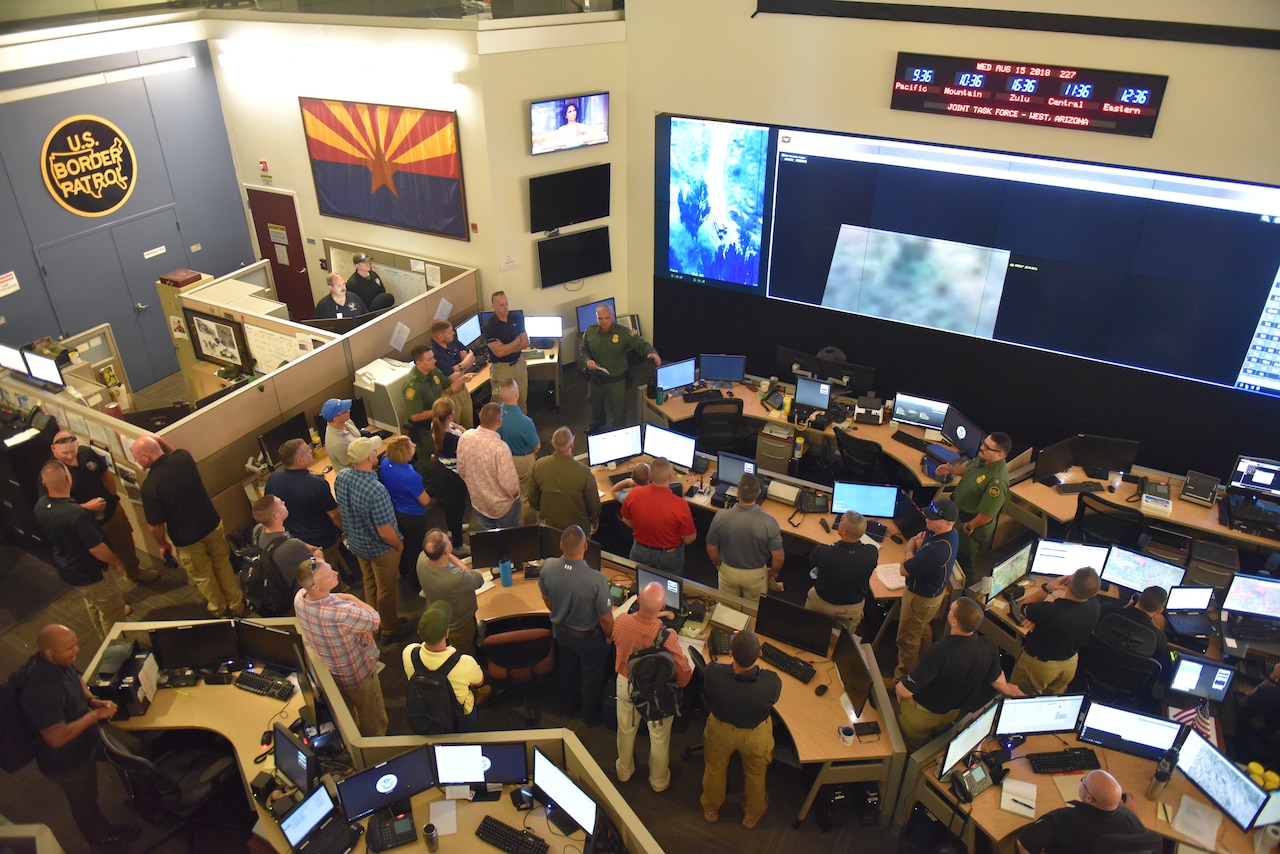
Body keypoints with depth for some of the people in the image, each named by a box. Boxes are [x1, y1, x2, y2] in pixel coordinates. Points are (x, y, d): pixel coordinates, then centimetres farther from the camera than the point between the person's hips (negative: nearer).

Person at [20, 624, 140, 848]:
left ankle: (102, 829, 55)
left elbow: (76, 679, 9)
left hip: (81, 748, 7)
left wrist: (94, 701, -7)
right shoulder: (41, 690, -42)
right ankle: (102, 838, 48)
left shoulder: (59, 662, -15)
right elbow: (57, 738, -36)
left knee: (89, 796, 32)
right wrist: (95, 715, -28)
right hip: (65, 762, -7)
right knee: (84, 802, 22)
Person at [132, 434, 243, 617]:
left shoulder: (150, 485, -27)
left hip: (187, 539, -5)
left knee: (202, 576, 21)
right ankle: (236, 605, 40)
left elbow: (155, 525, -17)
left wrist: (162, 544, 1)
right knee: (223, 565, 25)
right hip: (213, 524, 5)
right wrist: (160, 441, 9)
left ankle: (219, 610, 43)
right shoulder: (184, 458, -12)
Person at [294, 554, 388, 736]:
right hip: (358, 675, -7)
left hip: (325, 672, 7)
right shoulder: (341, 612, -44)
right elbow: (375, 620, -24)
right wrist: (350, 598, -15)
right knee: (373, 722, 22)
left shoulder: (299, 597, -23)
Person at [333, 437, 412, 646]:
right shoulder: (376, 490, -38)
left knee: (369, 583, 28)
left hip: (356, 541, 7)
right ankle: (389, 631, 38)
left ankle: (375, 623, 49)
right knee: (386, 589, 17)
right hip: (380, 548, -7)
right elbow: (385, 532, -30)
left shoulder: (340, 477, -15)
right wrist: (399, 544, -10)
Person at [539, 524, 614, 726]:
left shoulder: (547, 567, -26)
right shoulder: (596, 580, -39)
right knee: (592, 674, 24)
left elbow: (547, 599, -4)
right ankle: (590, 715, 47)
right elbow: (606, 619, -24)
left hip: (560, 631, 4)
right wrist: (609, 636, -2)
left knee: (567, 668, 31)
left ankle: (570, 707, 55)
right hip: (589, 637, -4)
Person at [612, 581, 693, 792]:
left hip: (626, 684, 3)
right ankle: (659, 781, 46)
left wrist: (651, 617, 8)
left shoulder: (620, 622, -28)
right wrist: (680, 684, 2)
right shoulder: (667, 637, -37)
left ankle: (624, 770, 53)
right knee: (659, 736, 24)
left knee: (626, 729, 29)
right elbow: (684, 673, -23)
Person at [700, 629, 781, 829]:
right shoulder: (772, 683, -39)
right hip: (756, 735, 0)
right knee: (755, 775, 31)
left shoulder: (713, 673, -37)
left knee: (715, 769, 31)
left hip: (720, 730, 1)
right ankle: (752, 815, 57)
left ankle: (711, 810, 58)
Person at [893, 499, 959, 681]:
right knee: (922, 631, 31)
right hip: (934, 591, 9)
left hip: (921, 599, -9)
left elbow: (905, 570, -30)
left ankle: (903, 678, 31)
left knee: (907, 640, 11)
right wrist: (914, 547, -18)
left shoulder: (938, 550, -41)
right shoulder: (950, 534, -10)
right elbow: (912, 541, 4)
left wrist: (912, 550, -13)